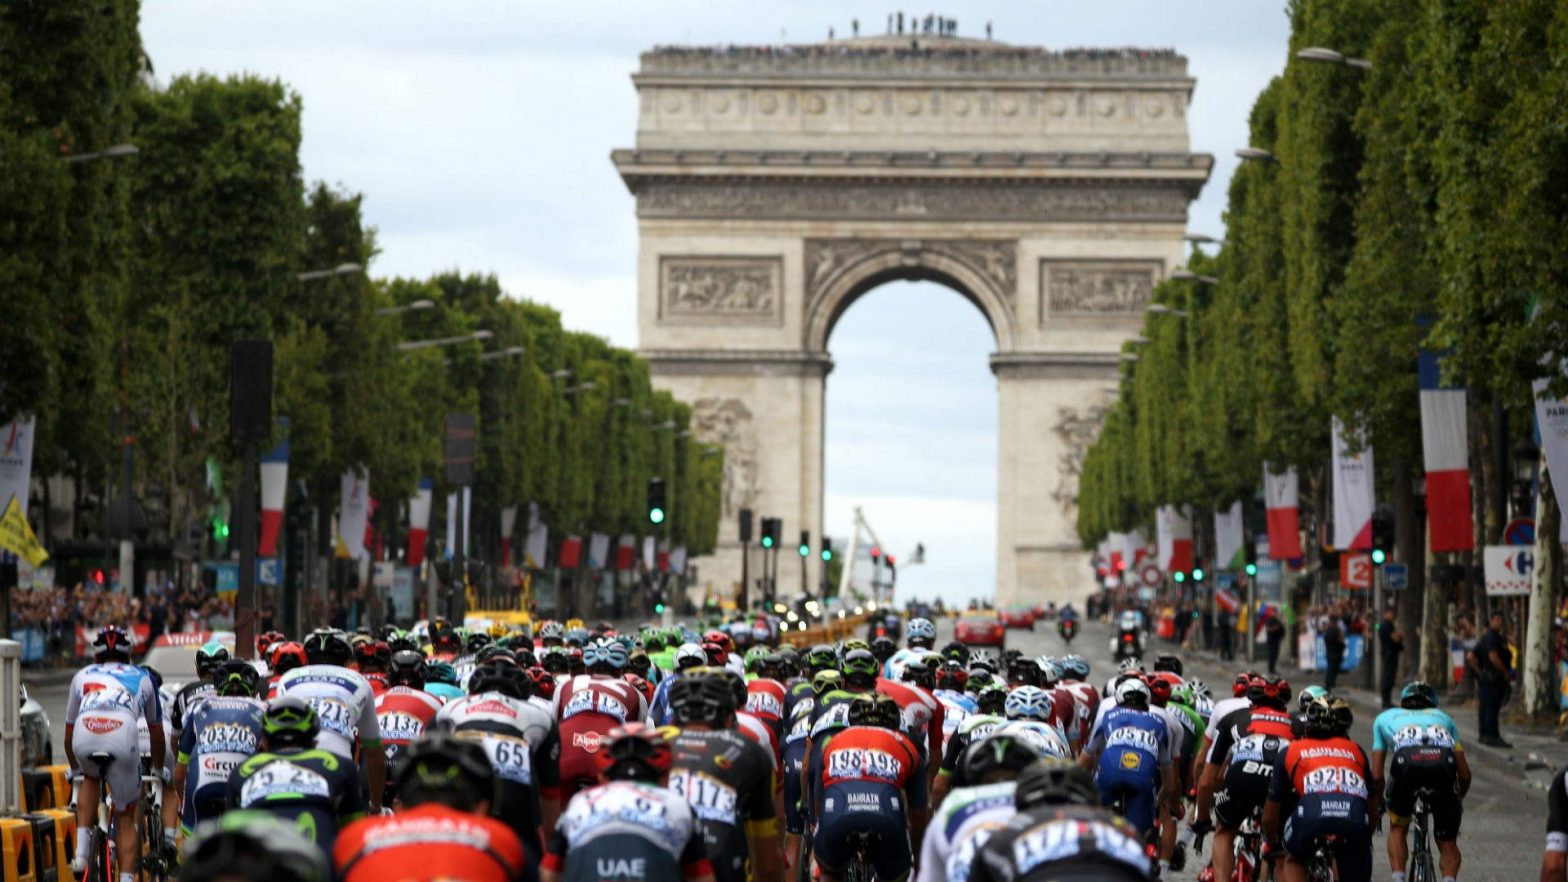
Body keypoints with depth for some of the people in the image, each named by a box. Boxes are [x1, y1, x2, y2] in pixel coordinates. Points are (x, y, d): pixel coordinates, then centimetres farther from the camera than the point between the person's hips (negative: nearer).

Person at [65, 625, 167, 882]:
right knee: (126, 817, 15)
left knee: (90, 779, 35)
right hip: (122, 740, -1)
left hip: (84, 739, 1)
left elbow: (69, 732, 42)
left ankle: (81, 853, 19)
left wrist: (74, 767, 58)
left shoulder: (82, 676, 34)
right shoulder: (142, 677, 33)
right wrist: (158, 768, 58)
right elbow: (157, 732, 42)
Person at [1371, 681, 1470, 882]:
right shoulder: (1442, 717, 40)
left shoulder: (1385, 717, 38)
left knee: (1398, 829, 26)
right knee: (1448, 843, 18)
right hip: (1444, 765, 1)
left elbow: (1376, 775, 31)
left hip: (1407, 762, -1)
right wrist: (1457, 801, 51)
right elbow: (1465, 774, 33)